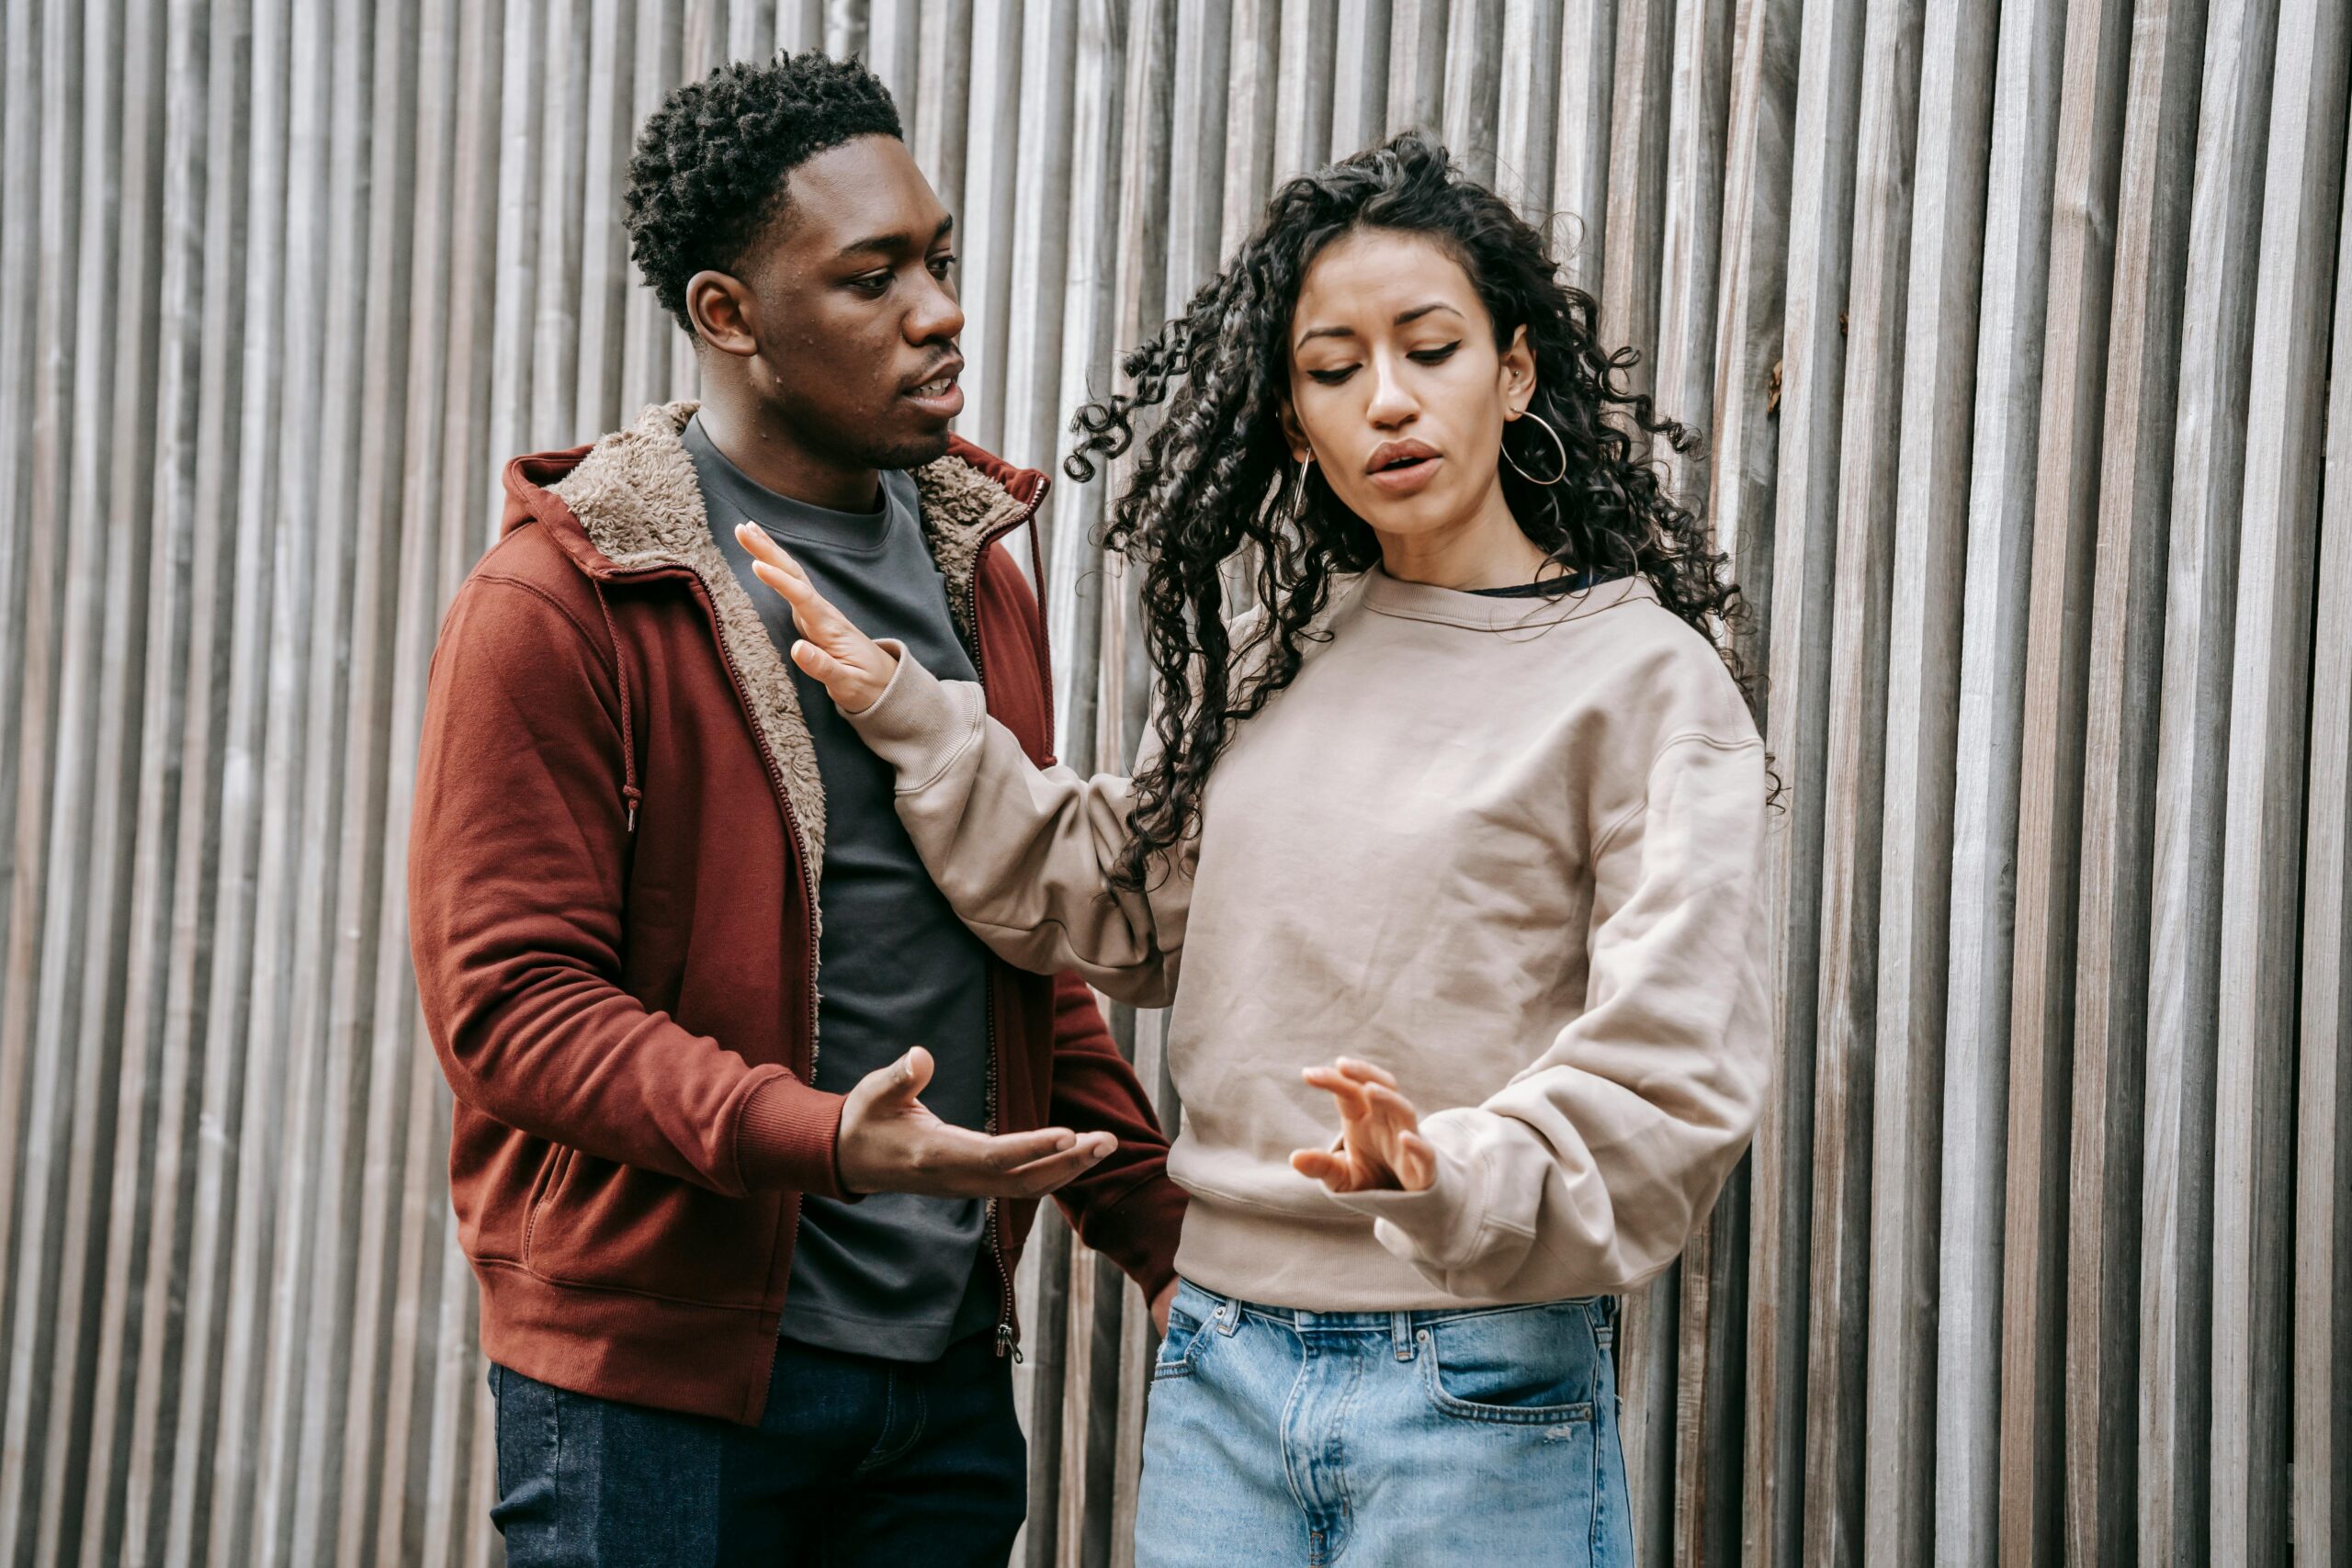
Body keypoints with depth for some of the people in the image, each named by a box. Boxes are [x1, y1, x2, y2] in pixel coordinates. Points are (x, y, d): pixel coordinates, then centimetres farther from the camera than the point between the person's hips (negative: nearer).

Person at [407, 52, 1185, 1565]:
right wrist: (824, 1140, -26)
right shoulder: (559, 602, -9)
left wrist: (1156, 1225, 10)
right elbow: (511, 999, -14)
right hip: (659, 1380, -6)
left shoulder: (978, 574, 12)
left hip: (948, 1369, 6)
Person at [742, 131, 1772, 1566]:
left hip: (1477, 1400, -5)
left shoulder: (1642, 678, -7)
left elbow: (1670, 1079, -13)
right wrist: (902, 706, 15)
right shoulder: (1275, 665, 11)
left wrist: (1453, 1177, -30)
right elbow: (1118, 905, 21)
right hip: (1220, 1372, 5)